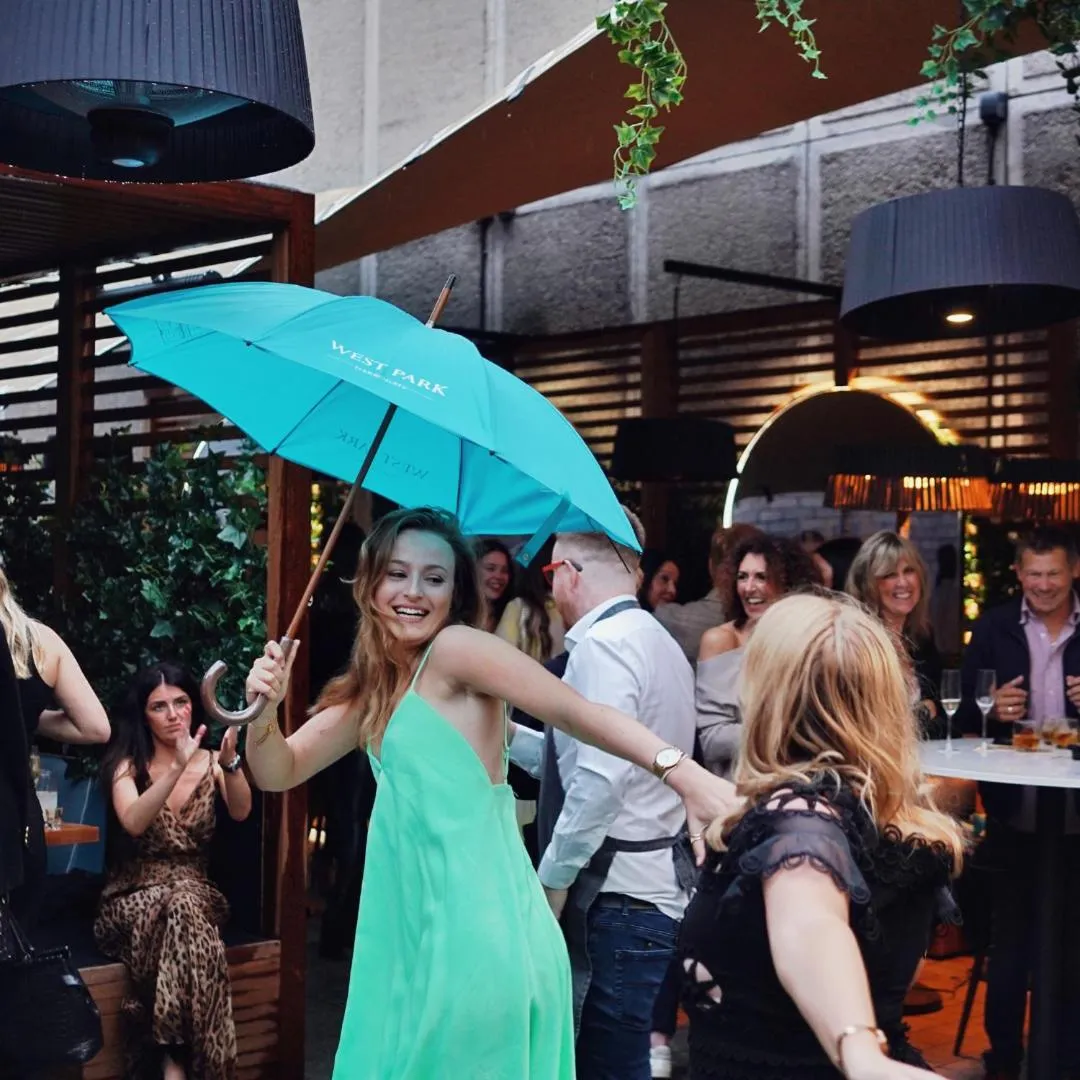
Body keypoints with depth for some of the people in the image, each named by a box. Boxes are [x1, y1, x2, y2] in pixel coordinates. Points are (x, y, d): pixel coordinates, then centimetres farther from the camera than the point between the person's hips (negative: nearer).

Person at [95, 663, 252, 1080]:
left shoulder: (210, 761, 7)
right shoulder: (127, 763, 1)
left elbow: (240, 812, -13)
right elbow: (133, 823, -20)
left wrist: (230, 761, -32)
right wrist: (178, 767, -33)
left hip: (193, 890, 2)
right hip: (135, 896, -2)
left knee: (183, 909, -35)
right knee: (182, 910, -35)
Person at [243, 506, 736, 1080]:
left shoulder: (456, 647, -10)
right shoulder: (373, 690, 14)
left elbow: (577, 711, -23)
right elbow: (279, 773, 13)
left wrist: (684, 773, -36)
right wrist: (264, 711, -9)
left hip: (475, 929, -8)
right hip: (420, 929, 8)